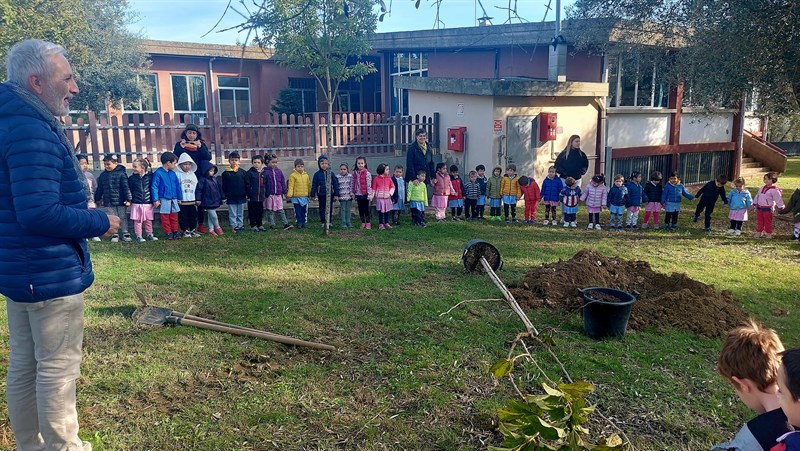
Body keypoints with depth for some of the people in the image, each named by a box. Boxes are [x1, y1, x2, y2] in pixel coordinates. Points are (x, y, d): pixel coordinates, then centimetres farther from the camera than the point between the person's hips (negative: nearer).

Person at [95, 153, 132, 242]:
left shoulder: (121, 173, -8)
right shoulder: (103, 175, 8)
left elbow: (126, 187, -10)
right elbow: (99, 188, 15)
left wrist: (128, 199, -14)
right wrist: (97, 199, 17)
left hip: (120, 201, -4)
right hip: (108, 202, 4)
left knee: (123, 217, 7)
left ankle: (125, 233, 16)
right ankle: (115, 234, 15)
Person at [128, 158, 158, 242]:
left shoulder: (150, 176, -1)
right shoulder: (132, 178, 1)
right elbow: (129, 190, 6)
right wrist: (129, 200, 0)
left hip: (148, 203, 0)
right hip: (136, 203, 0)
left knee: (148, 220, 10)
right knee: (137, 220, 4)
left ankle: (150, 234, 23)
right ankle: (139, 236, 13)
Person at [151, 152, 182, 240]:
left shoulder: (173, 173, 6)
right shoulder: (158, 173, -12)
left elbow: (177, 186, 13)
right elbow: (154, 187, -12)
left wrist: (179, 198, 14)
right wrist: (155, 200, -14)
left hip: (174, 200, 5)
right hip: (164, 200, -5)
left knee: (174, 217, 11)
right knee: (165, 218, 3)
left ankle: (175, 231, 20)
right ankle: (168, 233, 11)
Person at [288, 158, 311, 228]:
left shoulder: (306, 175, 7)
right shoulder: (293, 175, -5)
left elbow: (309, 185, 14)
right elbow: (291, 186, -8)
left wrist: (310, 194, 15)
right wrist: (289, 195, -15)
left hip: (304, 196, 4)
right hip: (296, 197, -4)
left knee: (304, 210, 11)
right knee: (298, 211, 3)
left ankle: (304, 222, 22)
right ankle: (299, 223, 12)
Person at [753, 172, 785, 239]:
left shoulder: (774, 190, -12)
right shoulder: (762, 188, 10)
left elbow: (778, 199, -12)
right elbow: (757, 196, 20)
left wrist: (781, 207, -12)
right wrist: (754, 204, 25)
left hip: (768, 209, -6)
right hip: (759, 208, 6)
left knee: (767, 222, 3)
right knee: (759, 221, 11)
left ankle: (768, 233, 13)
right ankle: (758, 232, 19)